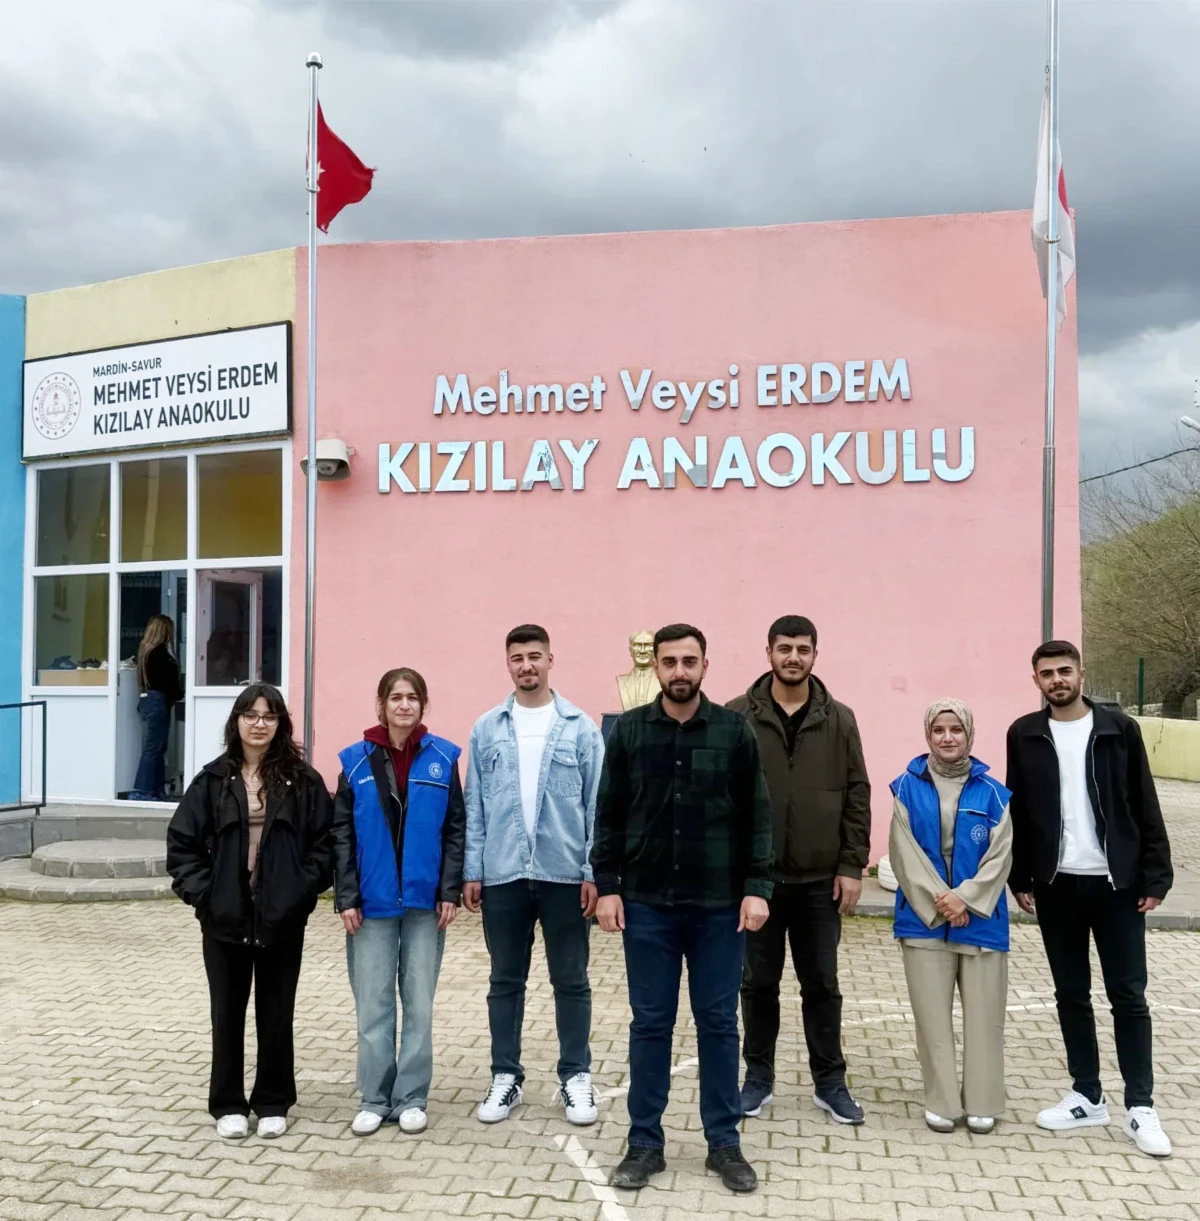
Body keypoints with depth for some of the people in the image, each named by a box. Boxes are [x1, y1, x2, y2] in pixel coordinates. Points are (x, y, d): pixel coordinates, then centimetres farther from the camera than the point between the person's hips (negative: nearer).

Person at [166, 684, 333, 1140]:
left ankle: (273, 1103, 24)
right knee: (227, 1013, 10)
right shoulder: (213, 780, 1)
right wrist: (201, 892, -7)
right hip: (225, 918, 1)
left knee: (276, 1012, 10)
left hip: (282, 919, -1)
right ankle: (228, 1104, 24)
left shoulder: (303, 781, -1)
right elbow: (181, 842, 2)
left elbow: (324, 844, -1)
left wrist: (302, 890, -10)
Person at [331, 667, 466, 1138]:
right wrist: (346, 897, -4)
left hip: (424, 900, 0)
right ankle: (375, 1099, 17)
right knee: (373, 1004, 5)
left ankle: (412, 1098, 18)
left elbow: (456, 829, 1)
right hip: (373, 901, 0)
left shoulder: (442, 758, 0)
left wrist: (450, 891, -5)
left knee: (419, 1002, 7)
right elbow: (342, 834, 1)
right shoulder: (356, 760, 1)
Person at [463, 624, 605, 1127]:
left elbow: (596, 803, -1)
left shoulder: (580, 727, -1)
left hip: (564, 874, -1)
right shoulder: (487, 728, 4)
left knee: (571, 981, 9)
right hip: (503, 875, 2)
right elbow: (475, 805, 5)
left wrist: (594, 871, -6)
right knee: (505, 981, 12)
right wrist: (472, 871, 1)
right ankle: (505, 1076, 25)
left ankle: (575, 1077, 22)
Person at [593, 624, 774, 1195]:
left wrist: (756, 887, -6)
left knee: (718, 1024, 9)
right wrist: (607, 886, -3)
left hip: (719, 905, 0)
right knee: (650, 1024, 9)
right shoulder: (628, 730, 0)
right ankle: (645, 1143, 21)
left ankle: (724, 1143, 22)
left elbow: (756, 816, 0)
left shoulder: (735, 730, -1)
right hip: (647, 903, 1)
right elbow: (609, 815, 3)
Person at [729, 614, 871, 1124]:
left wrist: (852, 866, -2)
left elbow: (857, 797, 2)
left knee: (822, 985, 10)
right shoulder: (736, 717, -4)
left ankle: (830, 1082, 23)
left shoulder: (839, 720, 1)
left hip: (820, 879, 1)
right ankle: (758, 1077, 25)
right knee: (758, 983, 11)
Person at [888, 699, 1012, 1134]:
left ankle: (982, 1103, 20)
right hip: (923, 917, 0)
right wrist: (937, 900, -14)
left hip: (981, 919, 0)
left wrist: (964, 898, -14)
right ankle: (941, 1102, 18)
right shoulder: (908, 787, 0)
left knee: (983, 1013, 6)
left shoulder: (992, 792, 1)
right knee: (932, 1014, 6)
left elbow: (1001, 855, -4)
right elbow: (904, 853, -5)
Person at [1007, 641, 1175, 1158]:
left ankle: (1140, 1107, 11)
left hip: (1116, 882, -2)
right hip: (1056, 884, 2)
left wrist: (1155, 876, -6)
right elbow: (1017, 811, 6)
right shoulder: (1025, 735, 2)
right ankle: (1087, 1097, 22)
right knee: (1071, 994, 10)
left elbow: (1145, 806, -1)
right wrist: (1019, 878, 3)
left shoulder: (1119, 729, -2)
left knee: (1128, 994, 2)